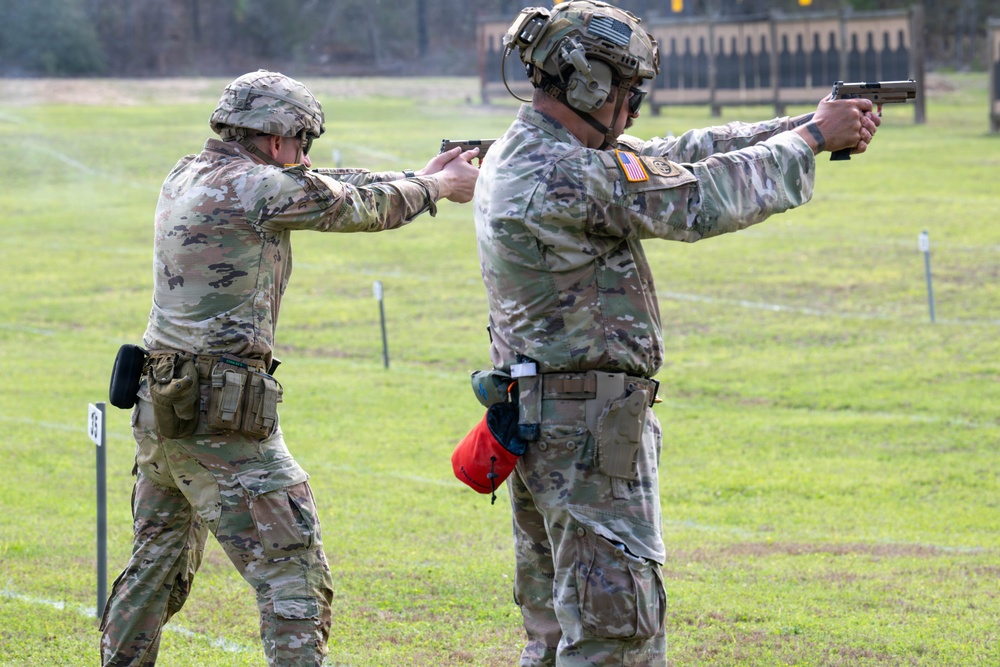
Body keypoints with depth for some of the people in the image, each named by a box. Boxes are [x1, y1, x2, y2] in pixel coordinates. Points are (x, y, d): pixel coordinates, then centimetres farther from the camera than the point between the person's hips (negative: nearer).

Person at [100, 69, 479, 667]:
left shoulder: (188, 177, 12)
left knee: (158, 564, 21)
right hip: (222, 422, -9)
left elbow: (327, 190, 20)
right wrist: (438, 185, 18)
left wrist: (422, 176, 23)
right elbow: (362, 207, -1)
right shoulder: (255, 188, -14)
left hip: (159, 410, 9)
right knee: (296, 577, -7)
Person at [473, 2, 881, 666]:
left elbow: (681, 155, 13)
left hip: (539, 421, 10)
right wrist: (811, 138, -5)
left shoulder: (525, 156, 11)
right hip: (588, 431, -10)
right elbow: (700, 200, -17)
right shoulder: (567, 177, -20)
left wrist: (800, 127, 6)